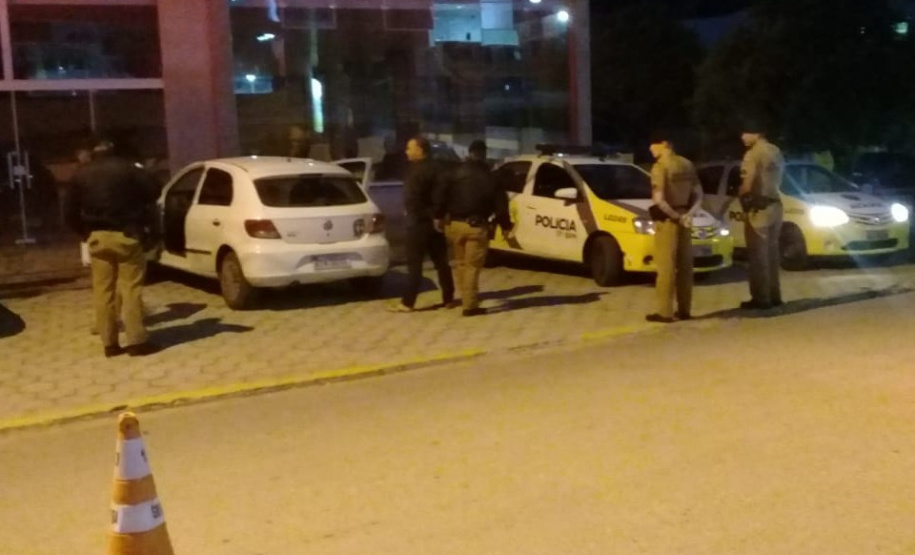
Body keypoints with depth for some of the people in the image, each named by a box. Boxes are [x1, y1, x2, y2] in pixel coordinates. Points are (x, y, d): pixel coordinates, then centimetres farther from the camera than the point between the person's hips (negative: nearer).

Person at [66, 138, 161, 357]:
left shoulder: (82, 174, 10)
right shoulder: (126, 168, 0)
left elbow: (72, 210, 9)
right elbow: (151, 193, -6)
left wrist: (85, 233, 16)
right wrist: (146, 226, 5)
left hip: (97, 237, 3)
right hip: (125, 235, -3)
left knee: (103, 291, 7)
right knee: (131, 288, -2)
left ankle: (109, 343, 10)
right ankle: (136, 341, -5)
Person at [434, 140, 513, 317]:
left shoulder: (455, 173, 3)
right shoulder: (490, 177, 3)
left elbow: (442, 196, -5)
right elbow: (500, 204, 2)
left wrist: (438, 216, 1)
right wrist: (505, 226, 11)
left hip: (454, 224, 2)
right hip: (476, 226, -2)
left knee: (459, 263, 17)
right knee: (472, 266, -1)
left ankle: (466, 298, 24)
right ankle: (470, 305, -4)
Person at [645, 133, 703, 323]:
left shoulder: (660, 166, -14)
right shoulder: (687, 164, 10)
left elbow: (658, 199, -22)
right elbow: (699, 194, 8)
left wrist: (676, 216, -12)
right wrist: (689, 214, -3)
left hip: (668, 220, -7)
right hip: (683, 219, 7)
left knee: (666, 266, -4)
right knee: (684, 265, 10)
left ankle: (665, 312, -2)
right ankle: (684, 310, 16)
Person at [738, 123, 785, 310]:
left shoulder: (753, 153, -14)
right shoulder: (776, 152, 14)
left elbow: (747, 184, -20)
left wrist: (741, 195, -2)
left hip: (758, 208, -9)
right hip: (774, 205, 9)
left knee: (758, 255, -4)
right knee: (771, 253, 14)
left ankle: (761, 298, -3)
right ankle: (774, 295, 19)